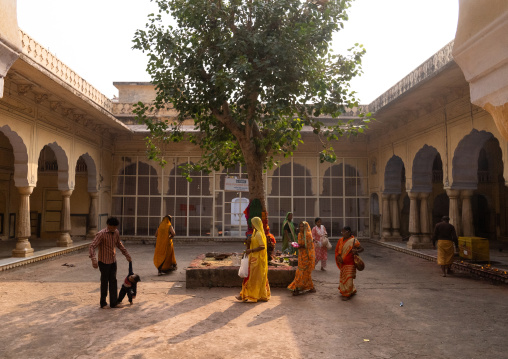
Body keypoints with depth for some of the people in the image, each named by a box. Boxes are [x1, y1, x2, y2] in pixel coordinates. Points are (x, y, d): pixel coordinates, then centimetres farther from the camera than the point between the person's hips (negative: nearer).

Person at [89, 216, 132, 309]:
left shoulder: (116, 233, 3)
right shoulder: (101, 234, -18)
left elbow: (119, 244, 18)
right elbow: (92, 246, -22)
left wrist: (127, 254, 20)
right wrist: (93, 259, -35)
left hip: (113, 261, 6)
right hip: (104, 262, -6)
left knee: (113, 282, 9)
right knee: (104, 283, 5)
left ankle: (113, 303, 16)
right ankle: (103, 303, 20)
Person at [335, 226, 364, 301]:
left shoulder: (354, 241, -13)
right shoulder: (340, 240, 3)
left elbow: (362, 248, -8)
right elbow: (336, 250, 7)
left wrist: (356, 251, -28)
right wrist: (338, 257, -11)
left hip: (350, 264, -6)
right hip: (343, 263, 6)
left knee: (348, 278, -2)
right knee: (343, 277, 16)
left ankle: (347, 294, 11)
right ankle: (352, 291, 36)